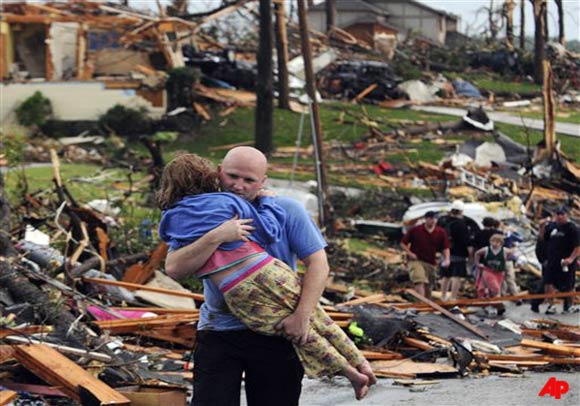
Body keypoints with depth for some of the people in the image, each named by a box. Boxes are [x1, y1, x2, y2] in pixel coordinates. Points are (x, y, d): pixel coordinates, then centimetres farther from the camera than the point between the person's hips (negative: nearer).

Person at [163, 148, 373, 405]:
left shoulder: (286, 211, -1)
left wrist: (302, 315, -19)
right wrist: (216, 237, -27)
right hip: (218, 333, 0)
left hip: (275, 333, 0)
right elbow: (174, 269, -14)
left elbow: (318, 264, -7)